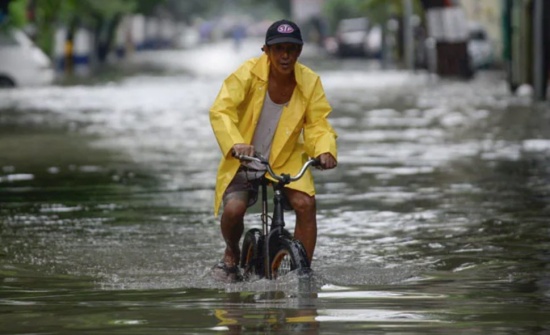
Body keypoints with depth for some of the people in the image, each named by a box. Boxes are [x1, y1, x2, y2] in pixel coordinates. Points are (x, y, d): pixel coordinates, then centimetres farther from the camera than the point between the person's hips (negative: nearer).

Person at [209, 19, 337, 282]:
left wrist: (325, 151, -31)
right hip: (244, 161, -2)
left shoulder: (310, 82, -9)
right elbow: (221, 110, -25)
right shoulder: (249, 73, -17)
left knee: (305, 204, -22)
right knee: (233, 209, -23)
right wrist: (235, 144, -43)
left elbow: (317, 123, -8)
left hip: (287, 158, 2)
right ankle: (232, 255, 11)